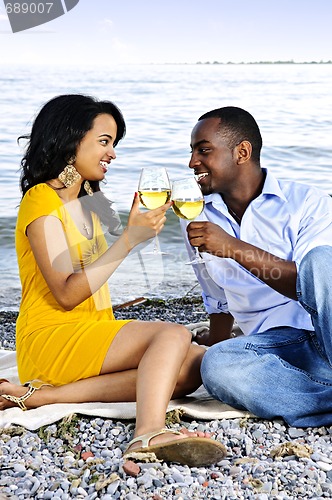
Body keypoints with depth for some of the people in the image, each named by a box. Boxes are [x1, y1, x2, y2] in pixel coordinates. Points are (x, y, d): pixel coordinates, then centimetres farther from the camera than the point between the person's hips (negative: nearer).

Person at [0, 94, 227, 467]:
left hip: (92, 333, 8)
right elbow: (67, 294, -18)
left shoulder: (86, 202, 19)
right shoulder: (42, 202, -8)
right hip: (51, 339, -8)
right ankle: (149, 434, -48)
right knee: (173, 335, -25)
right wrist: (130, 238, -22)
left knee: (192, 366, -15)